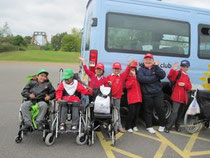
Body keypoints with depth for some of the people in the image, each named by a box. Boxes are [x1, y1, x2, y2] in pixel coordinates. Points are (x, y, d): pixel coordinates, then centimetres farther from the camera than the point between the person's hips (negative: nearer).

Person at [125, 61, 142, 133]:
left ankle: (134, 125, 25)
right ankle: (128, 126, 8)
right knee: (132, 112, -8)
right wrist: (133, 77, -17)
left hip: (138, 97, 6)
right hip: (131, 98, -6)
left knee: (137, 113, 9)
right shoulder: (127, 77, 0)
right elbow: (127, 86, -17)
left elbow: (140, 85, 15)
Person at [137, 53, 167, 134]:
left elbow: (163, 75, -7)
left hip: (158, 93, 2)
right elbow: (140, 78, -18)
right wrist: (154, 78, -15)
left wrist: (156, 67, -15)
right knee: (148, 110, 7)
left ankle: (162, 125, 24)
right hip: (147, 94, -1)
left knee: (160, 108, 3)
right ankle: (149, 126, 22)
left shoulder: (156, 68, 9)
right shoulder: (141, 69, 2)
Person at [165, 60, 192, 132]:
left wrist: (184, 84, -10)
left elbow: (189, 87, 10)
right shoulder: (177, 73, -2)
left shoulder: (187, 77, 19)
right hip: (177, 96, -7)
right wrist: (173, 70, -37)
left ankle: (177, 126, 31)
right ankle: (168, 127, -7)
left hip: (184, 97, 8)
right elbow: (170, 77, -23)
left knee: (180, 112, 16)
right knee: (175, 111, -14)